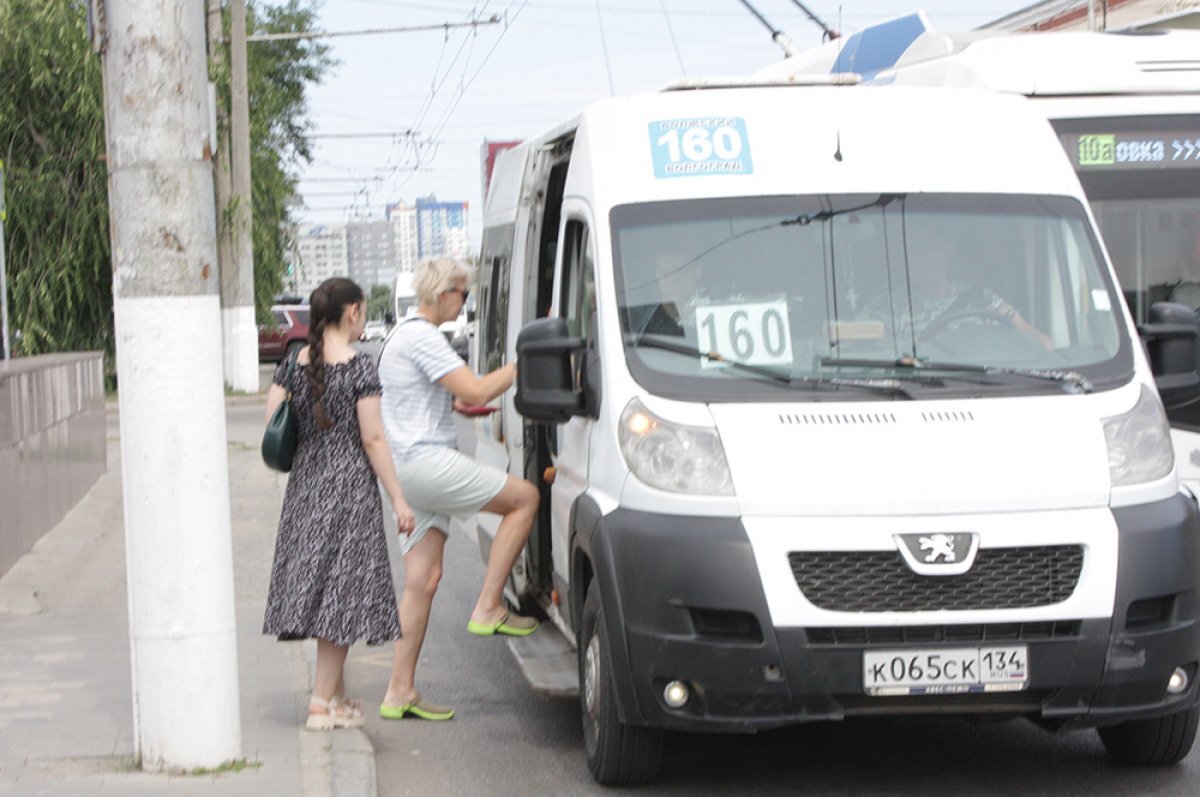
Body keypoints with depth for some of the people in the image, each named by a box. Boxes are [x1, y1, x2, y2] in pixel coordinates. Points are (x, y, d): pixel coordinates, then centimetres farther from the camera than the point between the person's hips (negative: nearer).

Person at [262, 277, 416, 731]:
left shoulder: (293, 365, 5)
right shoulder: (359, 367, -12)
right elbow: (373, 439, -13)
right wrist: (398, 498, -8)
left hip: (305, 486, 6)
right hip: (350, 488, -6)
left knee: (316, 586, 14)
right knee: (341, 593, -1)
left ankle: (337, 694, 24)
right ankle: (323, 703, -1)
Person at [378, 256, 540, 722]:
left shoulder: (404, 335, 21)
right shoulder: (422, 337, -13)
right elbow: (477, 392, -19)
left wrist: (457, 403, 24)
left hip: (412, 470, 10)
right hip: (426, 461, -10)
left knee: (422, 580, 8)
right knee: (525, 497, -2)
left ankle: (400, 692, 7)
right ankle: (487, 609, -4)